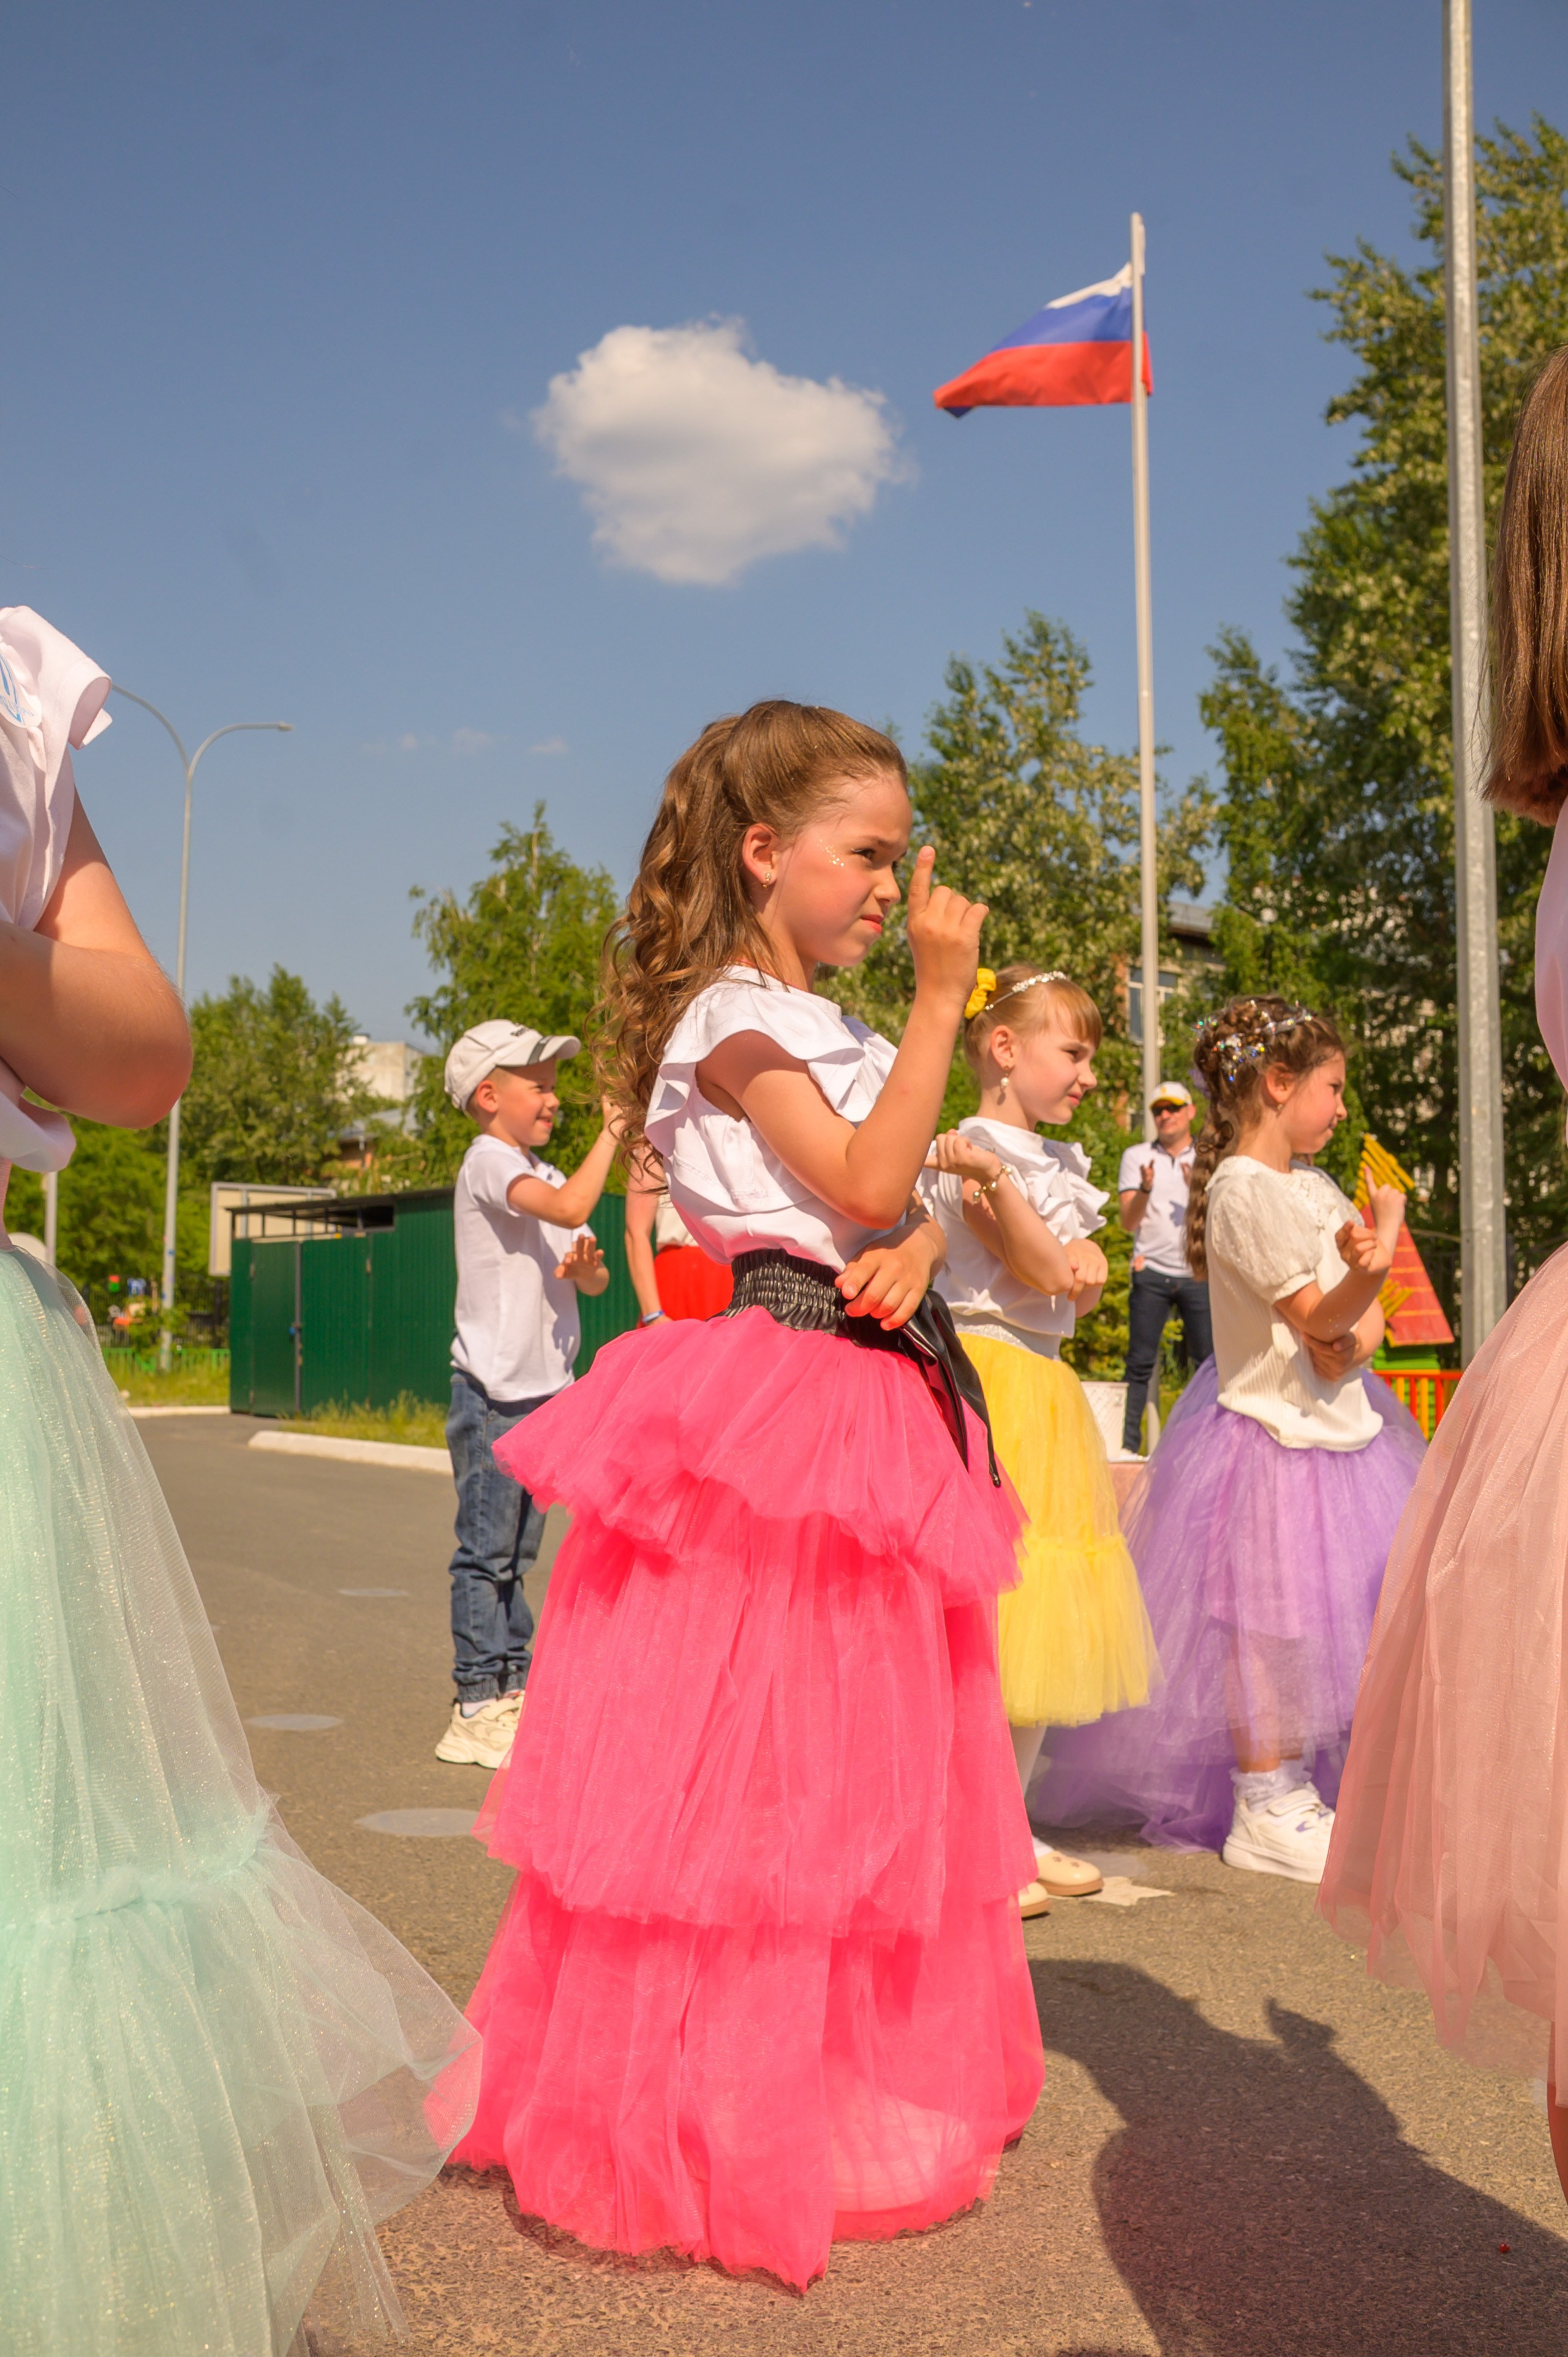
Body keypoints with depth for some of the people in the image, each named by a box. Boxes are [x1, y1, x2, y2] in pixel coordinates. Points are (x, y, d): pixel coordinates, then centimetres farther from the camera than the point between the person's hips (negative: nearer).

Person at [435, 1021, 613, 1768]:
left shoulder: (543, 1173, 17)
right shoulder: (488, 1163, -10)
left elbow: (594, 1281, 15)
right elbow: (571, 1207, -28)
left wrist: (586, 1265, -8)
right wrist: (613, 1124, -21)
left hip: (543, 1391, 9)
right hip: (493, 1394, -9)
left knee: (514, 1554, 14)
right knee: (486, 1553, -5)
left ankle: (513, 1694, 20)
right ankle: (477, 1712, -2)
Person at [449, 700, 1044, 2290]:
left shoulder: (824, 1028, 19)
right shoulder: (734, 1020, -9)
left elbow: (912, 1206, 14)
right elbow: (864, 1180, -20)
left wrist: (913, 1252, -9)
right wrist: (939, 997, -18)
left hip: (881, 1402, 9)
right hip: (779, 1398, -9)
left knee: (863, 1750, 14)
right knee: (742, 1757, -5)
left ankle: (860, 2070, 28)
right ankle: (709, 2116, 8)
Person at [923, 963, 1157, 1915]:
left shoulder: (1059, 1161, 17)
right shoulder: (975, 1151, -11)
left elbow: (1082, 1288, 13)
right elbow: (1045, 1274, -17)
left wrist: (1077, 1264, -10)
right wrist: (995, 1185, -30)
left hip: (1046, 1388, 10)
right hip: (983, 1383, -10)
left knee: (1040, 1623, 12)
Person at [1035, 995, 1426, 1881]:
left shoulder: (1313, 1184, 10)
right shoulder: (1242, 1191, -18)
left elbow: (1365, 1312, 7)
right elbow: (1315, 1314, -19)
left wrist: (1357, 1337, -13)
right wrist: (1378, 1257, -33)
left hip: (1333, 1417, 9)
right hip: (1273, 1433, -9)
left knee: (1341, 1607, 14)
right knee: (1269, 1616, -4)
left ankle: (1304, 1789, 27)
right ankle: (1264, 1809, 6)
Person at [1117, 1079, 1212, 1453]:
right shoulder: (1137, 1157, 9)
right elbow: (1129, 1222, 1)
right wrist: (1145, 1188, -18)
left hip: (1199, 1275, 1)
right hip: (1152, 1272, -1)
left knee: (1208, 1361, -2)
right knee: (1141, 1363, -3)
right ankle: (1128, 1444, 0)